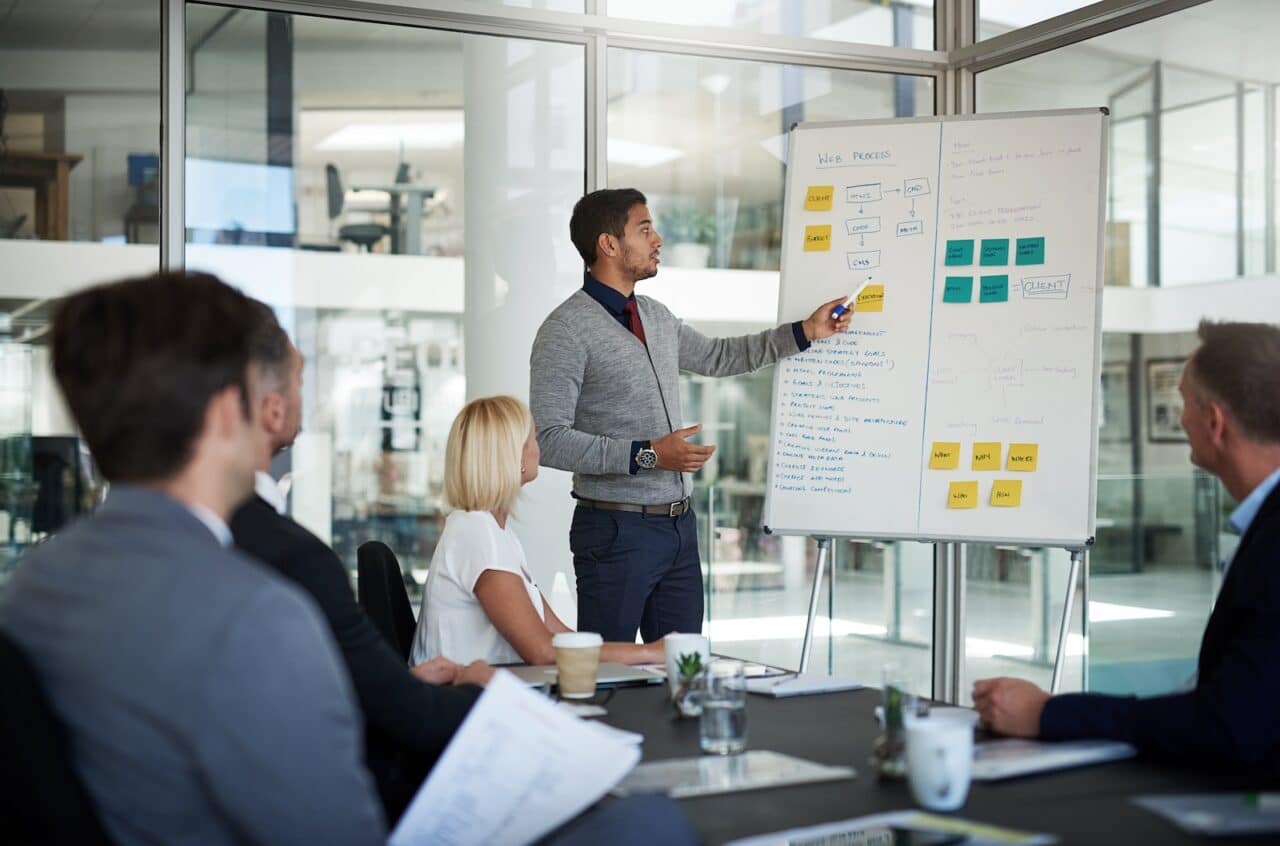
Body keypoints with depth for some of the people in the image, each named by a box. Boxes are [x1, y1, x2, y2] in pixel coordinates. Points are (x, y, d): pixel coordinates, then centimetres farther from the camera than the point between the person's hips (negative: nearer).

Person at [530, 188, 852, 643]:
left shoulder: (656, 316, 12)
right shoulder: (566, 330, -12)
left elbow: (717, 357, 29)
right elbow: (550, 440, -18)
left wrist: (806, 331, 23)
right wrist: (647, 455, -22)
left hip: (679, 523, 8)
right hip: (616, 530, -7)